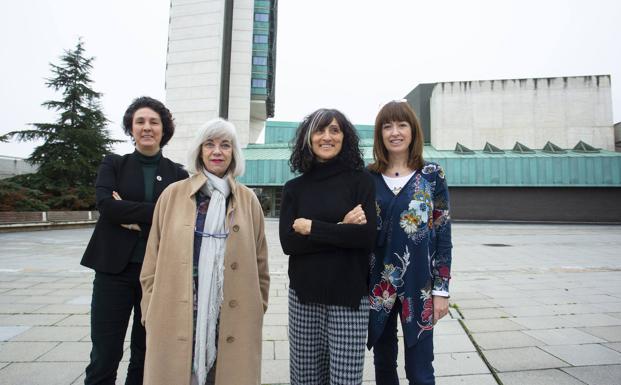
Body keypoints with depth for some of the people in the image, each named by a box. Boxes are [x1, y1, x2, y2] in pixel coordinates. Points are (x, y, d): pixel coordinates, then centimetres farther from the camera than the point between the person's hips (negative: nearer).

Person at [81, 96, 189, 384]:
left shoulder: (178, 174, 5)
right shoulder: (113, 164, 6)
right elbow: (106, 204, -12)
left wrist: (131, 215, -12)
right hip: (114, 269, 0)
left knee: (146, 355, 13)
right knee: (104, 355, 5)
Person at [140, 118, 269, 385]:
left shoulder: (248, 200, 3)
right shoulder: (173, 194, 0)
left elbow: (259, 263, 7)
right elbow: (154, 260, 4)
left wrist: (257, 311, 6)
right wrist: (151, 313, 3)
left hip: (232, 318, 1)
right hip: (176, 316, 0)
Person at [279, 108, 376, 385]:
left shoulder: (360, 181, -1)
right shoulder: (294, 188, 5)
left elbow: (367, 237, -12)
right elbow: (288, 242, -6)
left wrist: (312, 227, -10)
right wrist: (342, 229, -12)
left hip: (349, 295, -2)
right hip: (303, 294, 3)